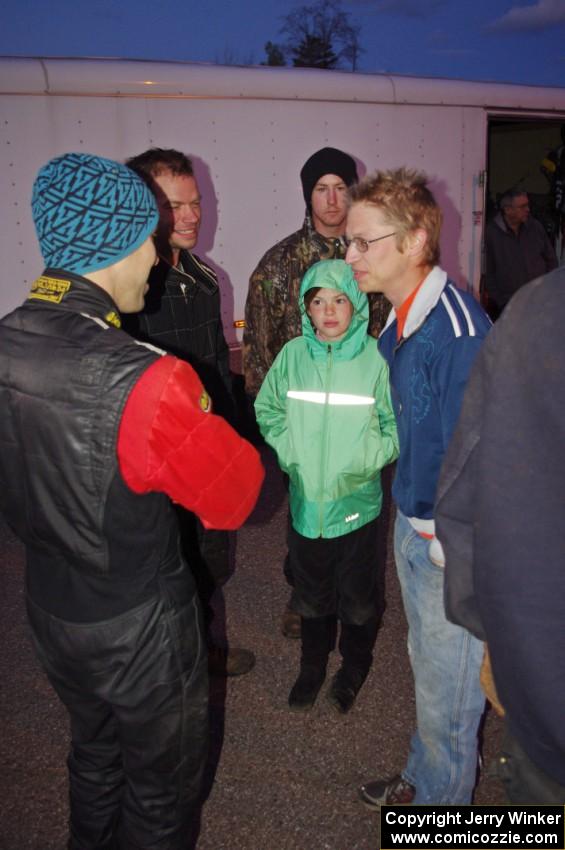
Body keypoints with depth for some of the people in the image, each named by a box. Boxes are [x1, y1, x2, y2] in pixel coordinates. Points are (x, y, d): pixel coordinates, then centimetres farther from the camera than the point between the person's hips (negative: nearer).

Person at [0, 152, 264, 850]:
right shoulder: (145, 381, -33)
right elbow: (237, 497, -21)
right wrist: (202, 422, -6)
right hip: (140, 632, -6)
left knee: (94, 752, 33)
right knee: (162, 780, 22)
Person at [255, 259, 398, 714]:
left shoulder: (376, 358, -14)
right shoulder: (293, 355, -7)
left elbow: (397, 427, -5)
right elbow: (268, 410, 7)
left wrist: (365, 461, -15)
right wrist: (289, 451, -4)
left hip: (358, 502, -2)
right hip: (305, 501, 2)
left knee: (359, 602, 17)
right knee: (312, 599, 21)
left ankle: (354, 668, 45)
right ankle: (313, 666, 46)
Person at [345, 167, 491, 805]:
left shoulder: (458, 328, -25)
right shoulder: (401, 319, 4)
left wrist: (452, 544, -17)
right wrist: (410, 520, 16)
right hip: (412, 526, 9)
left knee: (447, 691, 13)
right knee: (426, 667, 26)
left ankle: (440, 802, 38)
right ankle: (422, 779, 49)